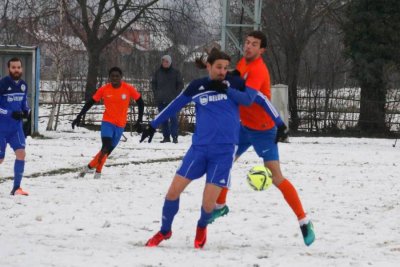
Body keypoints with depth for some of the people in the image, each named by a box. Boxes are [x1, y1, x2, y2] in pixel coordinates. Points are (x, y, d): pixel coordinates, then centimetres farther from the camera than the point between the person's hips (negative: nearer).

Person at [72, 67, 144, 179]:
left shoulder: (129, 89, -6)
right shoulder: (104, 89, -5)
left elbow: (140, 102, 4)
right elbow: (90, 102, 2)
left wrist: (139, 121, 1)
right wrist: (79, 117, -2)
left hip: (120, 125, 2)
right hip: (107, 122, -2)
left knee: (107, 150, 5)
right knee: (106, 146, -21)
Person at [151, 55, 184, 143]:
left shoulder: (175, 72, 2)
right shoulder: (158, 72, 8)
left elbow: (180, 84, 4)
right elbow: (153, 83, 17)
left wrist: (176, 95, -6)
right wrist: (156, 94, 4)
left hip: (172, 100, -3)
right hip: (161, 100, 3)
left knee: (173, 118, -9)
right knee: (163, 119, 5)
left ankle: (174, 137, -7)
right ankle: (166, 137, 10)